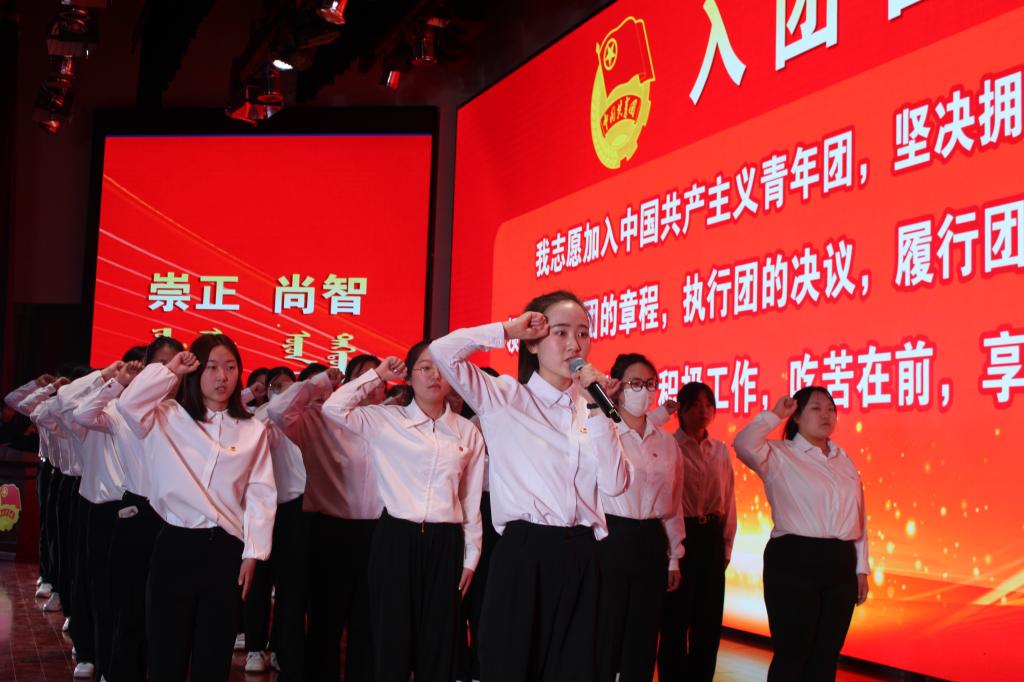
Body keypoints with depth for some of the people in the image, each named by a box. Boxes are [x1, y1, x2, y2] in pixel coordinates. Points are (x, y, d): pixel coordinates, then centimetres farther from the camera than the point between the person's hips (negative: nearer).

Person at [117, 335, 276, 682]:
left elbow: (261, 494, 3)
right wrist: (170, 370, -6)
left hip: (225, 549, 1)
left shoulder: (252, 430, 6)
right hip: (175, 545, -1)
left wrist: (252, 553, -4)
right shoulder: (167, 419, 3)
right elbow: (128, 403, -17)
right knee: (166, 654, 3)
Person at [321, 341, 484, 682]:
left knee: (438, 644, 8)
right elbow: (333, 408, -11)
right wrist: (378, 375, -4)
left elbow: (471, 500, 9)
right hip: (395, 538, -2)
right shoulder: (385, 419, 1)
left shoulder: (467, 432, 6)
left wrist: (470, 557, 9)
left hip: (445, 542, 2)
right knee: (392, 641, 4)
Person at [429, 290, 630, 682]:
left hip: (581, 556, 4)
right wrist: (509, 330, -5)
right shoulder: (504, 398, 0)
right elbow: (443, 352, -15)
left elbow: (614, 484, 0)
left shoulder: (588, 407, 12)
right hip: (524, 553, -4)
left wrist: (596, 410, -5)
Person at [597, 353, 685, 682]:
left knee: (643, 636, 11)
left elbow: (674, 503, 14)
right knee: (606, 633, 1)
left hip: (651, 542, 5)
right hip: (610, 539, -5)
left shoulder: (667, 442, 10)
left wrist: (674, 557, 15)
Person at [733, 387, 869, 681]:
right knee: (792, 654, -2)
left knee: (827, 654, 11)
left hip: (841, 563, 6)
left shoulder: (844, 460, 15)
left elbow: (859, 516, 15)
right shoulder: (780, 456, -3)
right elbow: (744, 445, -24)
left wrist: (861, 569, 12)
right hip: (795, 561, -6)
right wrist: (775, 415, -12)